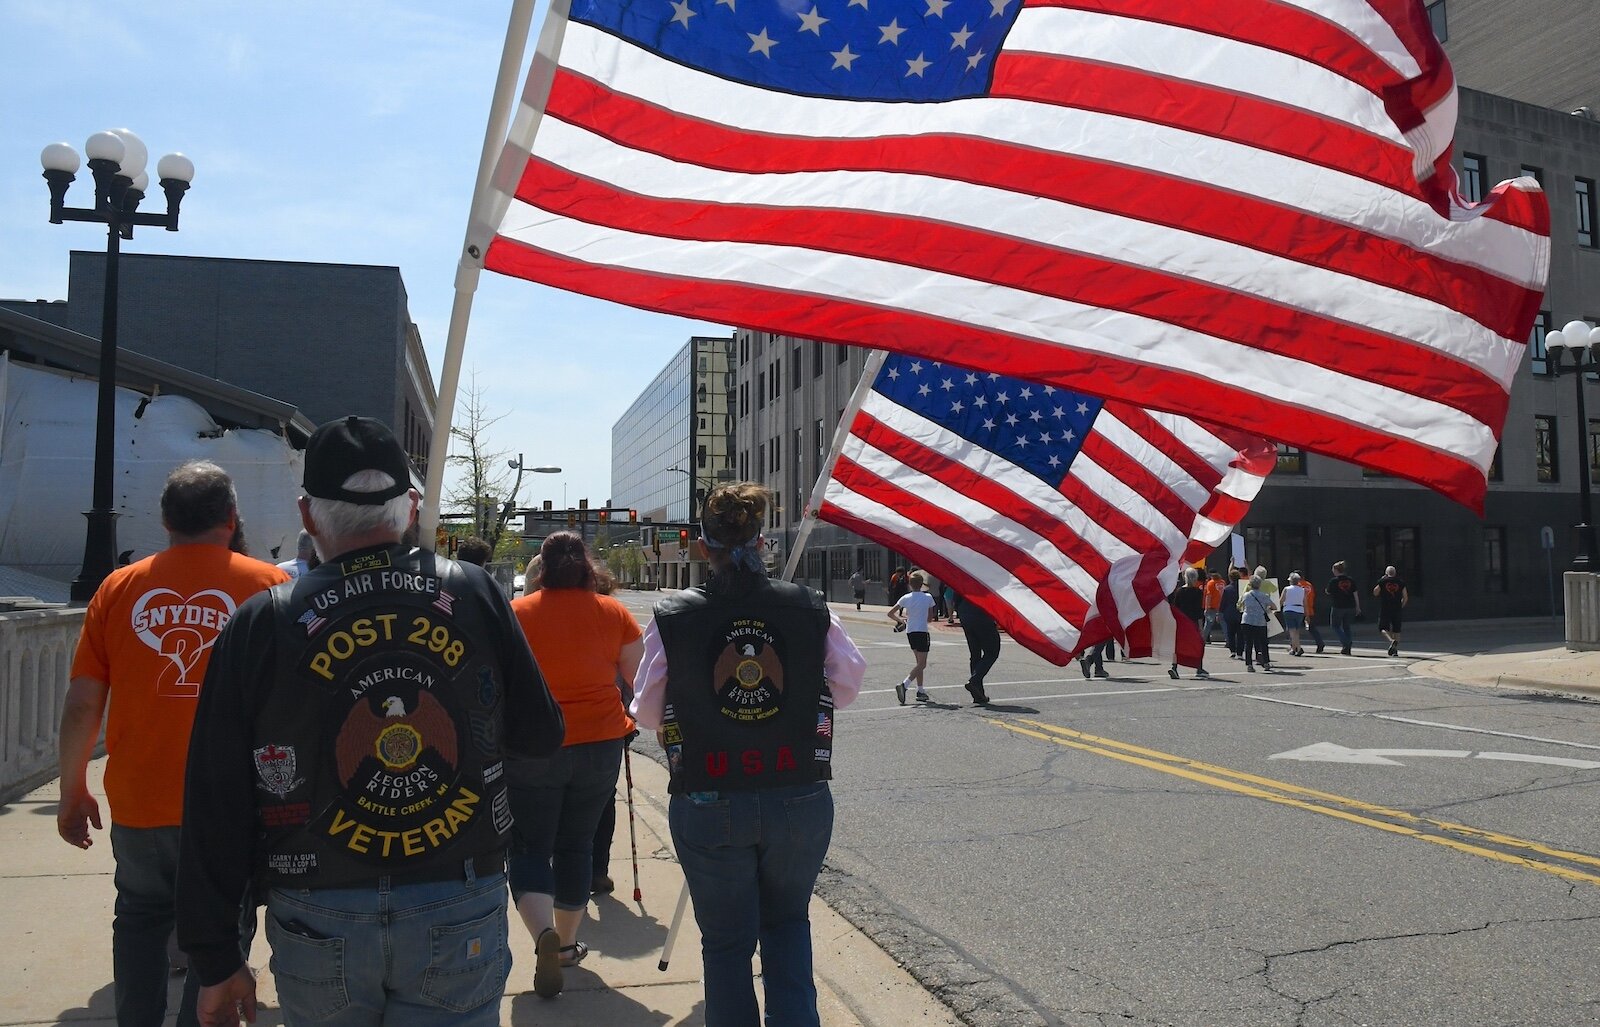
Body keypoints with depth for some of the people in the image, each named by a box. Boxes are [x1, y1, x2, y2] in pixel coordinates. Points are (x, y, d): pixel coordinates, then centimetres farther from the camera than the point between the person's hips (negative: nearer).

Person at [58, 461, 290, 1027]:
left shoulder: (119, 588, -1)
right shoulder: (269, 585, -7)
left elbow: (80, 704, 0)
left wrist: (73, 791, 13)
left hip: (137, 801, 3)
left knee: (140, 919, 24)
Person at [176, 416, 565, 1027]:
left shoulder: (260, 624, -6)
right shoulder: (475, 595, -5)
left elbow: (215, 810, -3)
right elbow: (541, 734, 2)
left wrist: (216, 960, 6)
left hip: (317, 925, 1)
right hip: (461, 917, -1)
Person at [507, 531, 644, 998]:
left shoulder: (516, 613, -4)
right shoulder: (613, 613, 0)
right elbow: (640, 682, 4)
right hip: (600, 744, 2)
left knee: (529, 847, 9)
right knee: (577, 845, 17)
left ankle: (544, 933, -14)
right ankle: (567, 943, 27)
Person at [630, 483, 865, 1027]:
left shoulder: (673, 618, -9)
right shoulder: (810, 609, -6)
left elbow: (647, 712, 1)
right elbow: (847, 686, 7)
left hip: (708, 805, -1)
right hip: (801, 801, 2)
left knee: (726, 941, 16)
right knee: (787, 922, 25)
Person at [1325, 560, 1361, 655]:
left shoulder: (1333, 580, -8)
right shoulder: (1351, 580, 5)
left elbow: (1329, 592, 1)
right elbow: (1355, 594, 5)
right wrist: (1358, 607, 10)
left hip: (1338, 607, -5)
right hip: (1350, 606, 5)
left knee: (1336, 626, 9)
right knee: (1346, 626, 15)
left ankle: (1345, 642, -12)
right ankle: (1347, 648, 12)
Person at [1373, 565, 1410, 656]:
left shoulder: (1382, 581, -2)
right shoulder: (1400, 582, 5)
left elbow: (1375, 593, 6)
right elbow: (1405, 598, 4)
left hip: (1385, 609, -2)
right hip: (1397, 609, 2)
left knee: (1383, 628, 4)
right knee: (1396, 630, 11)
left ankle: (1391, 640, -24)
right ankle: (1395, 650, 9)